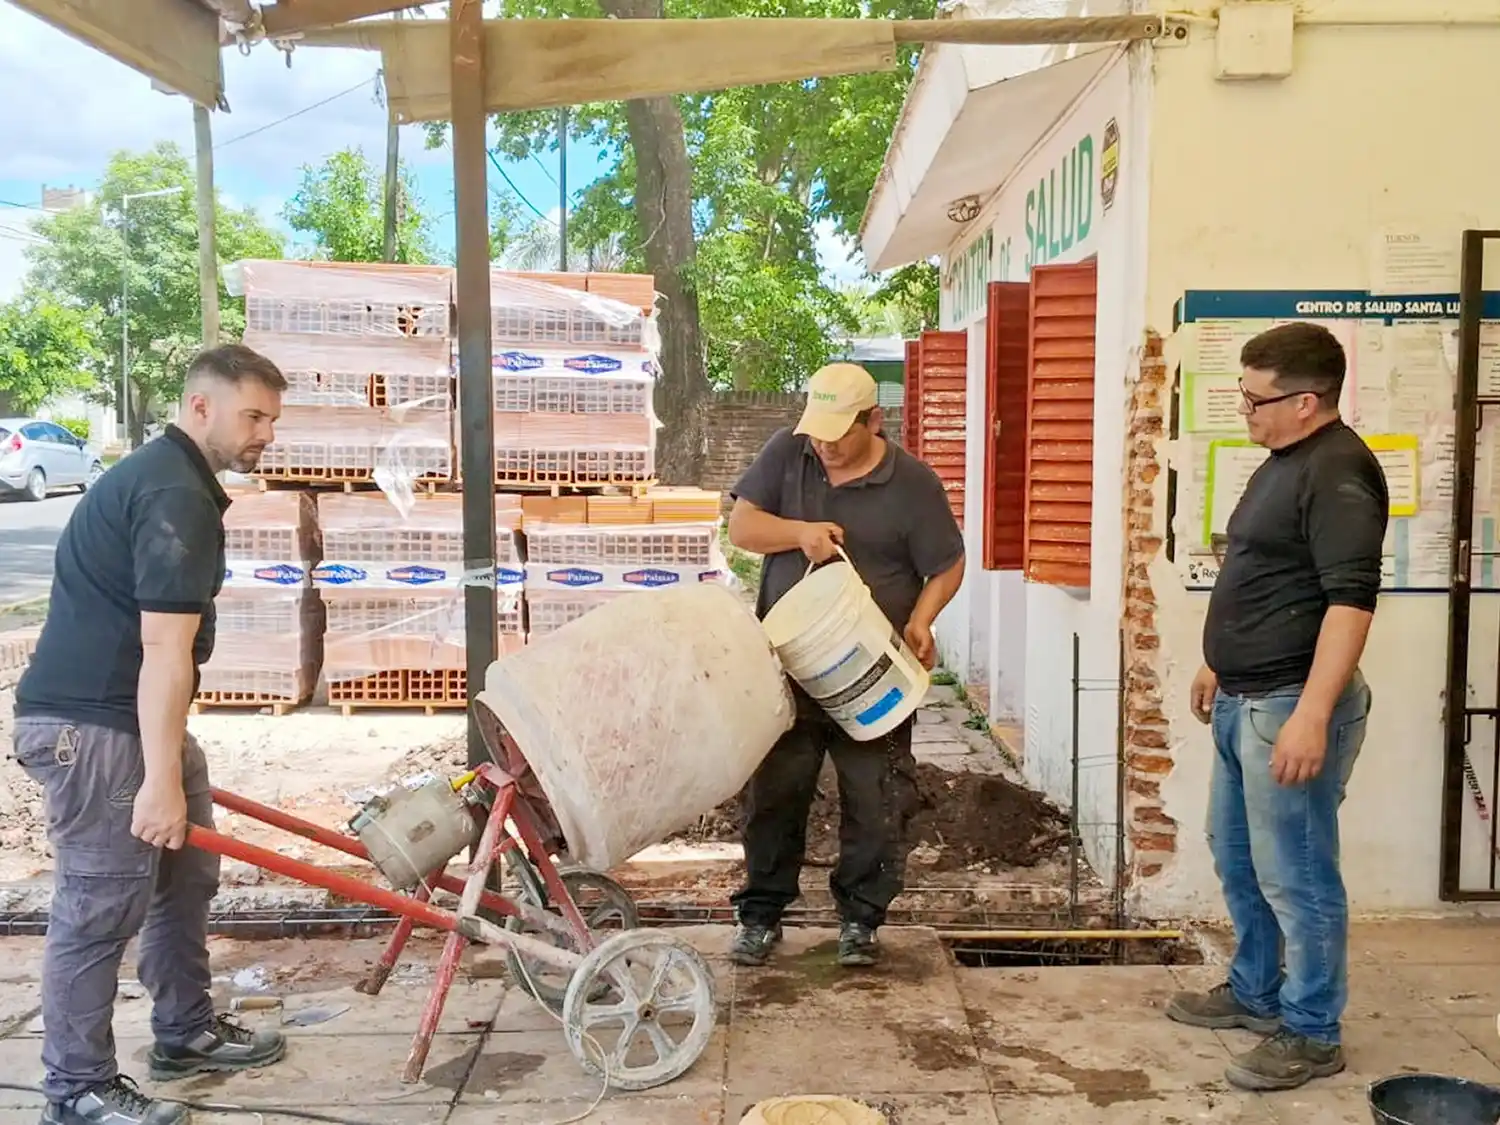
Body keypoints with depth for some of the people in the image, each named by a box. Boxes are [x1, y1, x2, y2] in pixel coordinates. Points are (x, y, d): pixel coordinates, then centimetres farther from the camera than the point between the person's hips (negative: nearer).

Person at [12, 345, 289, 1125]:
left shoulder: (163, 475, 16)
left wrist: (172, 762, 29)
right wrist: (161, 778, -25)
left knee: (186, 874, 17)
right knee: (101, 906, -2)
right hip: (92, 725, -11)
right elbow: (165, 647, -24)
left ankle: (184, 1034, 31)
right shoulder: (175, 495, -19)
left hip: (123, 714, 11)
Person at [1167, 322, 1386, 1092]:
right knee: (1238, 860, 20)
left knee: (1294, 875, 1)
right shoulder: (1283, 463, 14)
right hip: (1245, 702, 11)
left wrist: (1312, 716, -29)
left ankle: (1311, 1034, 15)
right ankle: (1253, 993, 36)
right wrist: (1217, 666, 26)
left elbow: (1351, 599, -26)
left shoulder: (1338, 471, -18)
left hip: (1289, 707, -10)